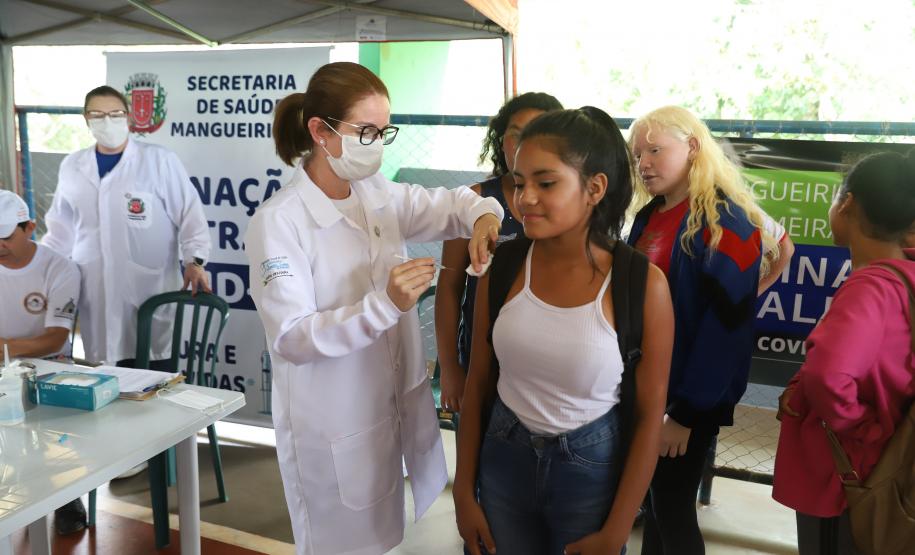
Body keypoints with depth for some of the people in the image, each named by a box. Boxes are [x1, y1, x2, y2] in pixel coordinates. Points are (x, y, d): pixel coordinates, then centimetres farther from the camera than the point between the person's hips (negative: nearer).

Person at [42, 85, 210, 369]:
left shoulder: (160, 161, -2)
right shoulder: (72, 166, 12)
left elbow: (189, 213, -2)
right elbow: (61, 228, 19)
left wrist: (194, 260, -13)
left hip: (149, 291, -4)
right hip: (94, 294, 4)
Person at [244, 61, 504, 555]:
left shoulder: (379, 194, 0)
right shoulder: (278, 222, -19)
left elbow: (447, 203, 14)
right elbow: (291, 338, -24)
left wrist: (483, 214, -10)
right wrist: (385, 305, -35)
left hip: (400, 409, 6)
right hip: (336, 433, -6)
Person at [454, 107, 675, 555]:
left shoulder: (642, 284, -17)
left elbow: (649, 416, -11)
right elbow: (478, 384, 0)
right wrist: (464, 491, 3)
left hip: (592, 468, -2)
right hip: (502, 461, 3)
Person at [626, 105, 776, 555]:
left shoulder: (725, 221, -15)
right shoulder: (648, 215, 9)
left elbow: (727, 322, -20)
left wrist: (686, 411, -19)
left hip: (688, 398, -7)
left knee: (672, 508, 4)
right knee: (653, 500, 15)